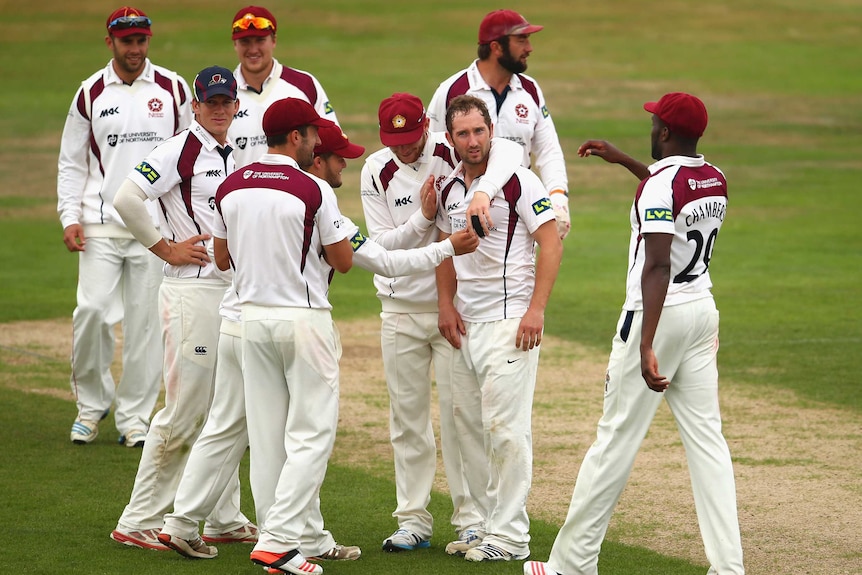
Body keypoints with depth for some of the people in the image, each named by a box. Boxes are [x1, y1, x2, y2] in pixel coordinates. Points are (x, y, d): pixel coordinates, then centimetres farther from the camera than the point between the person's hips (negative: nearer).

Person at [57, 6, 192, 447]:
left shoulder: (173, 89, 5)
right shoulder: (90, 94, 5)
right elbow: (71, 162, 11)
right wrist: (69, 217, -1)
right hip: (101, 223, 0)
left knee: (146, 319, 0)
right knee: (92, 311, -10)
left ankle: (134, 417, 10)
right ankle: (91, 405, 10)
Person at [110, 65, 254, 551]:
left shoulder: (235, 157, 16)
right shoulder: (181, 150, -9)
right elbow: (127, 198, -20)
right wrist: (166, 248, -13)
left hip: (233, 290, 8)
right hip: (193, 290, -8)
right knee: (185, 411, -9)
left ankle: (224, 519, 21)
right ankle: (139, 523, -3)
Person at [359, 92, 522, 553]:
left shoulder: (452, 153, -11)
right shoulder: (376, 171, -4)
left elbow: (509, 151, -29)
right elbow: (381, 243, -6)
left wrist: (481, 194, -45)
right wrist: (424, 216, -21)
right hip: (402, 311, 3)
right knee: (407, 416, 6)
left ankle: (471, 521, 4)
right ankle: (413, 522, 13)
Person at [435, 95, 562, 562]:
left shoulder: (517, 181, -9)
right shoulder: (450, 188, 11)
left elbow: (551, 243, -11)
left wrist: (536, 310, -18)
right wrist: (446, 304, 8)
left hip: (509, 320, -7)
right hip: (465, 322, 7)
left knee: (505, 426, -10)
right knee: (468, 425, 10)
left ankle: (511, 536, -6)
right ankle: (485, 523, 20)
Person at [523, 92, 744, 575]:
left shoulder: (659, 185, -18)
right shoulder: (716, 180, 6)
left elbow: (657, 268, -28)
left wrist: (646, 346, -35)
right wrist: (622, 160, 35)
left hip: (660, 315, -7)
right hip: (703, 311, 7)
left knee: (617, 439, 0)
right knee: (707, 439, 6)